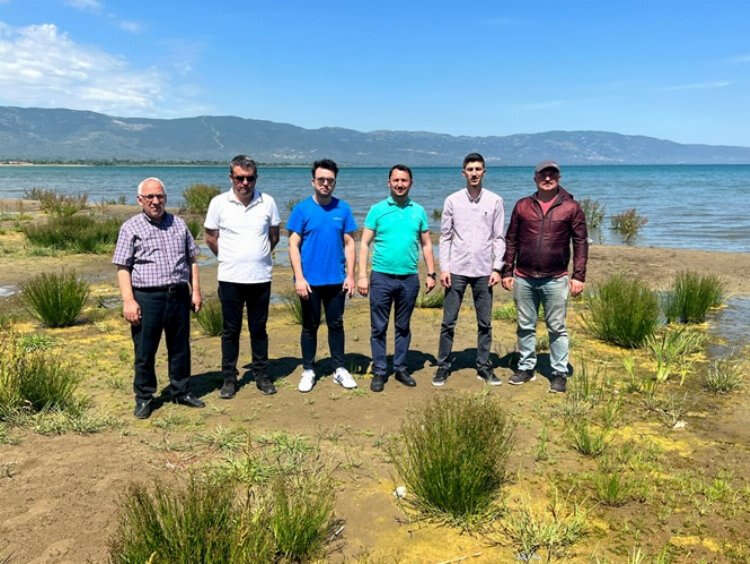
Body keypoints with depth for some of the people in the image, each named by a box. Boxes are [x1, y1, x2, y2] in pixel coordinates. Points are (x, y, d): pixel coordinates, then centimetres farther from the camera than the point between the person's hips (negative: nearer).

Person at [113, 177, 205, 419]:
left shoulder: (178, 224, 12)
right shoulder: (131, 228, 0)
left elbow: (191, 260, 17)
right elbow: (123, 268, -3)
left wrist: (195, 290, 9)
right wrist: (128, 300, -12)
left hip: (179, 295, 4)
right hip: (147, 298, -3)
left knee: (180, 347, 13)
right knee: (144, 351, 4)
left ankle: (181, 391, 27)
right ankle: (144, 398, 19)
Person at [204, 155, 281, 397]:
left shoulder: (267, 202, -1)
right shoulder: (219, 203, -3)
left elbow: (274, 236, 11)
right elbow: (211, 238, 6)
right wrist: (229, 259, 11)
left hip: (260, 277, 1)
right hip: (230, 278, -1)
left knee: (259, 329, 10)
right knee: (231, 330, 8)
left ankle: (262, 375, 22)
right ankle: (229, 378, 18)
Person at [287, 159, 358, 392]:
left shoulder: (343, 209, 2)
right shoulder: (302, 209, -4)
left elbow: (349, 244, 5)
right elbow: (293, 245, -5)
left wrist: (350, 275, -1)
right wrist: (299, 277, -13)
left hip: (336, 279, 2)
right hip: (310, 280, -2)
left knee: (336, 324, 11)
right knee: (310, 326, 9)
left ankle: (340, 369, 23)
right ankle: (308, 371, 22)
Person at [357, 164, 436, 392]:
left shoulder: (418, 211, 7)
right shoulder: (377, 209, 1)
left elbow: (426, 244, 12)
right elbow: (364, 244, -1)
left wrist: (431, 273, 6)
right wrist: (362, 275, -8)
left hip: (409, 278, 2)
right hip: (382, 277, -2)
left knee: (403, 327, 12)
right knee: (379, 327, 3)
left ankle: (400, 368, 23)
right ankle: (379, 371, 13)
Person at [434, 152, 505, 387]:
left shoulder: (495, 201, 3)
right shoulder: (452, 200, 2)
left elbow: (499, 238, 4)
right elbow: (445, 237, 4)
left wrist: (497, 268, -3)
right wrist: (444, 268, -4)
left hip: (484, 271, 1)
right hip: (457, 270, 0)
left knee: (485, 323, 7)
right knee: (448, 322, 3)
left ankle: (484, 367, 19)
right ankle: (443, 366, 14)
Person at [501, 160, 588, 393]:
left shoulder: (571, 207, 1)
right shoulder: (522, 205, 6)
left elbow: (581, 243, 0)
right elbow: (511, 240, 9)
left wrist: (579, 276, -6)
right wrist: (507, 272, 5)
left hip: (555, 280, -2)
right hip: (524, 279, 2)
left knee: (557, 328, 5)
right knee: (525, 326, 11)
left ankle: (559, 373, 15)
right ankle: (526, 367, 24)